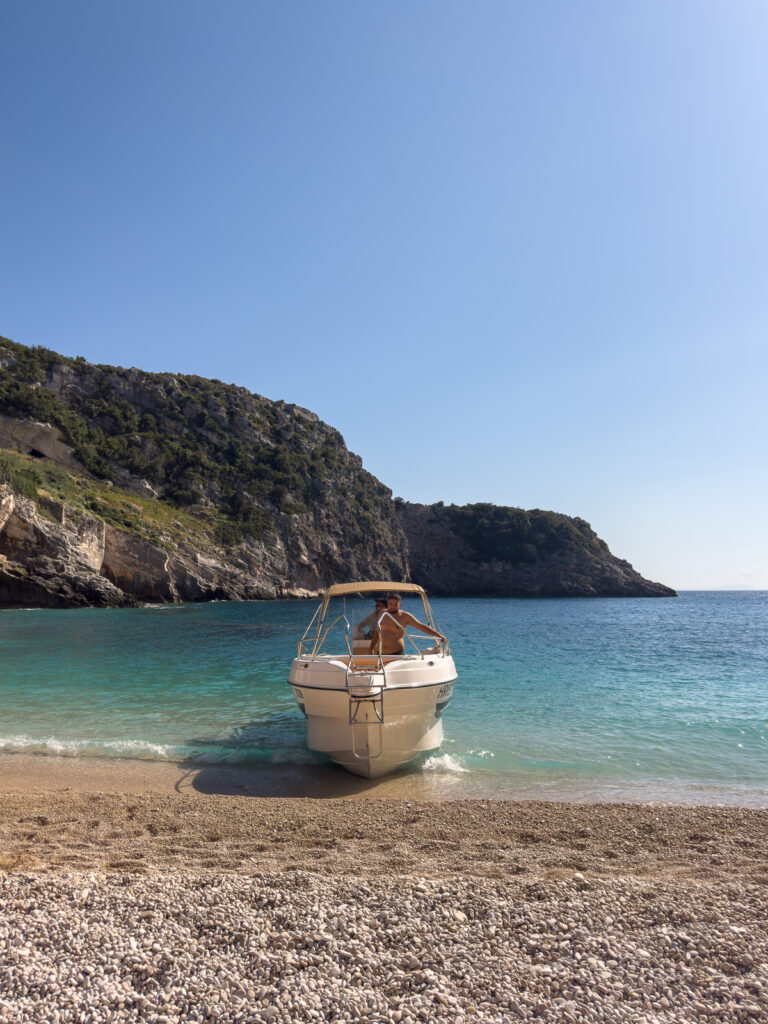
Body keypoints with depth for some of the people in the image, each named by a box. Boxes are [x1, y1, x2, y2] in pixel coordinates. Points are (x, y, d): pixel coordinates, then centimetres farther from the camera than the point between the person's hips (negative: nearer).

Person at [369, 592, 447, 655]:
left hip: (397, 653, -4)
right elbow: (377, 632, 22)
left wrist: (439, 635, -1)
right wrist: (371, 648, 18)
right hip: (381, 653, 4)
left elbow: (422, 626, 3)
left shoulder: (405, 616, 1)